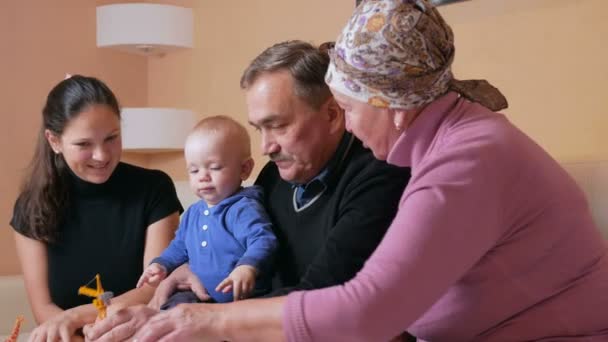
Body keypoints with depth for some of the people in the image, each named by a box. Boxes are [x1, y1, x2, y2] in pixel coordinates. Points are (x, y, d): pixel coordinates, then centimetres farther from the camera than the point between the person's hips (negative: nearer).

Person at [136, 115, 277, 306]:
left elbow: (263, 240, -26)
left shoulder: (244, 209, -10)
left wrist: (247, 267, -45)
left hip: (244, 300, -8)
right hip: (205, 298, 8)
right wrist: (161, 265, 13)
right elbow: (179, 247, 33)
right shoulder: (193, 213, 18)